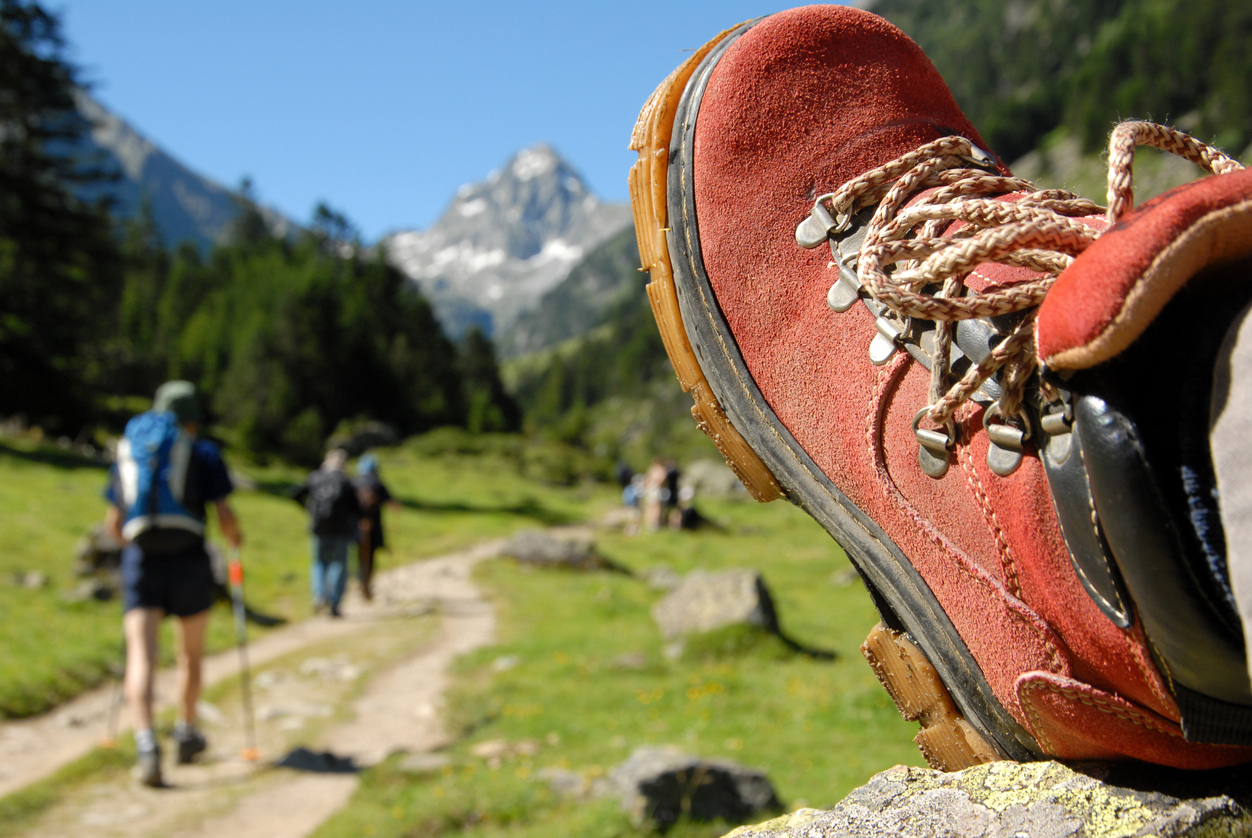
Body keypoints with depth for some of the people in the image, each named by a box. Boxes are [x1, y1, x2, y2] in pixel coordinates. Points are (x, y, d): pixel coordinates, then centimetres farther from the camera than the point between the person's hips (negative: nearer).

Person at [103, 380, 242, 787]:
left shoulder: (127, 451, 16)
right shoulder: (203, 453, 4)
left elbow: (113, 523, 23)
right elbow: (225, 517, -3)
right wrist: (235, 541, 19)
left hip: (139, 560, 2)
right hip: (189, 559, -2)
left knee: (140, 657, -7)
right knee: (191, 653, 18)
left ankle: (146, 744, -27)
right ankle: (186, 734, 30)